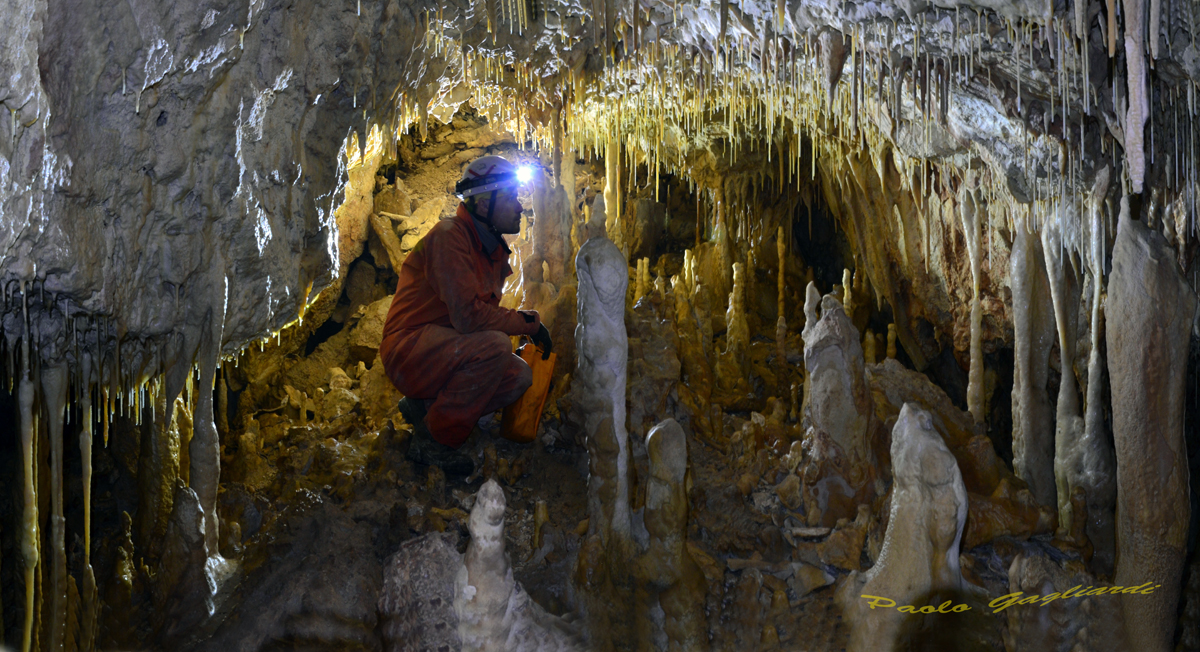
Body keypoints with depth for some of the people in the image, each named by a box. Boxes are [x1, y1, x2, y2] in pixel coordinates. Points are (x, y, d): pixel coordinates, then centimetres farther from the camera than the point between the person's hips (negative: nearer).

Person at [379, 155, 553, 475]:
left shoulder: (493, 250, 12)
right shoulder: (450, 235, -18)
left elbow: (486, 313, 15)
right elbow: (467, 315, -27)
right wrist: (529, 322, -15)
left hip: (443, 349, 10)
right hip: (408, 348, -10)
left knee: (521, 375, -2)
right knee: (495, 346, -31)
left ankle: (423, 406, 7)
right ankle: (432, 440, -19)